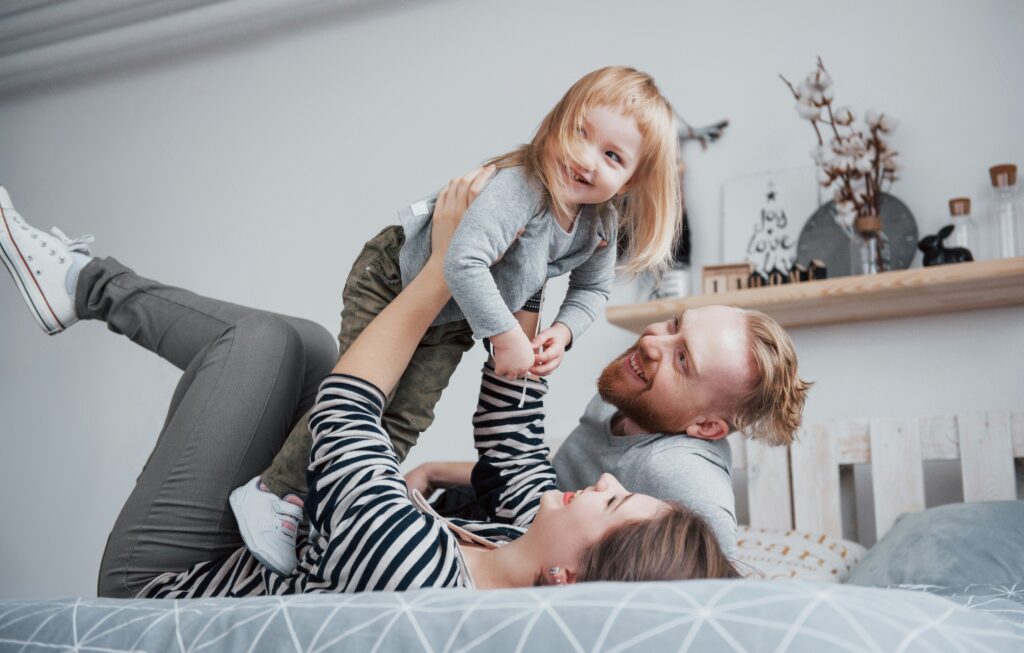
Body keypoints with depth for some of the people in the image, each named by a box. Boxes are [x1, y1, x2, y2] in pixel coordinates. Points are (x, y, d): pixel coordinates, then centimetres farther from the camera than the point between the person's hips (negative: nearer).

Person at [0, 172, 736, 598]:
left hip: (164, 580, -6)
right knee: (305, 342, 5)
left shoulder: (410, 560, -43)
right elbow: (514, 433, -4)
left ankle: (88, 283, 21)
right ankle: (86, 283, 25)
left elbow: (346, 411, -26)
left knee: (264, 341, -9)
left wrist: (444, 265, -17)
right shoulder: (534, 543, -22)